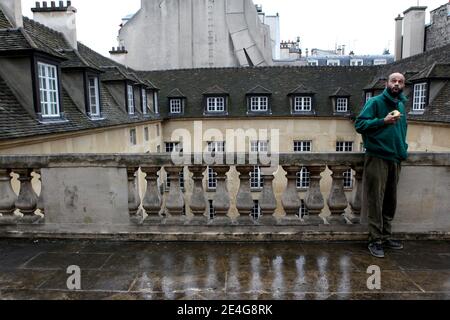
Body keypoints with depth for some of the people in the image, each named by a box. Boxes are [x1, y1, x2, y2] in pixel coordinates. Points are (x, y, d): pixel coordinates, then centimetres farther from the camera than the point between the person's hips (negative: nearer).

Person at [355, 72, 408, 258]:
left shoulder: (401, 106, 17)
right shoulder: (375, 102, -4)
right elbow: (359, 124, -12)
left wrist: (403, 150, 16)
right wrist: (383, 121, -21)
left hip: (395, 160, 7)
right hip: (377, 159, -7)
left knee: (390, 202, 12)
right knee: (375, 202, -4)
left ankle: (386, 237, 24)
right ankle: (375, 241, 4)